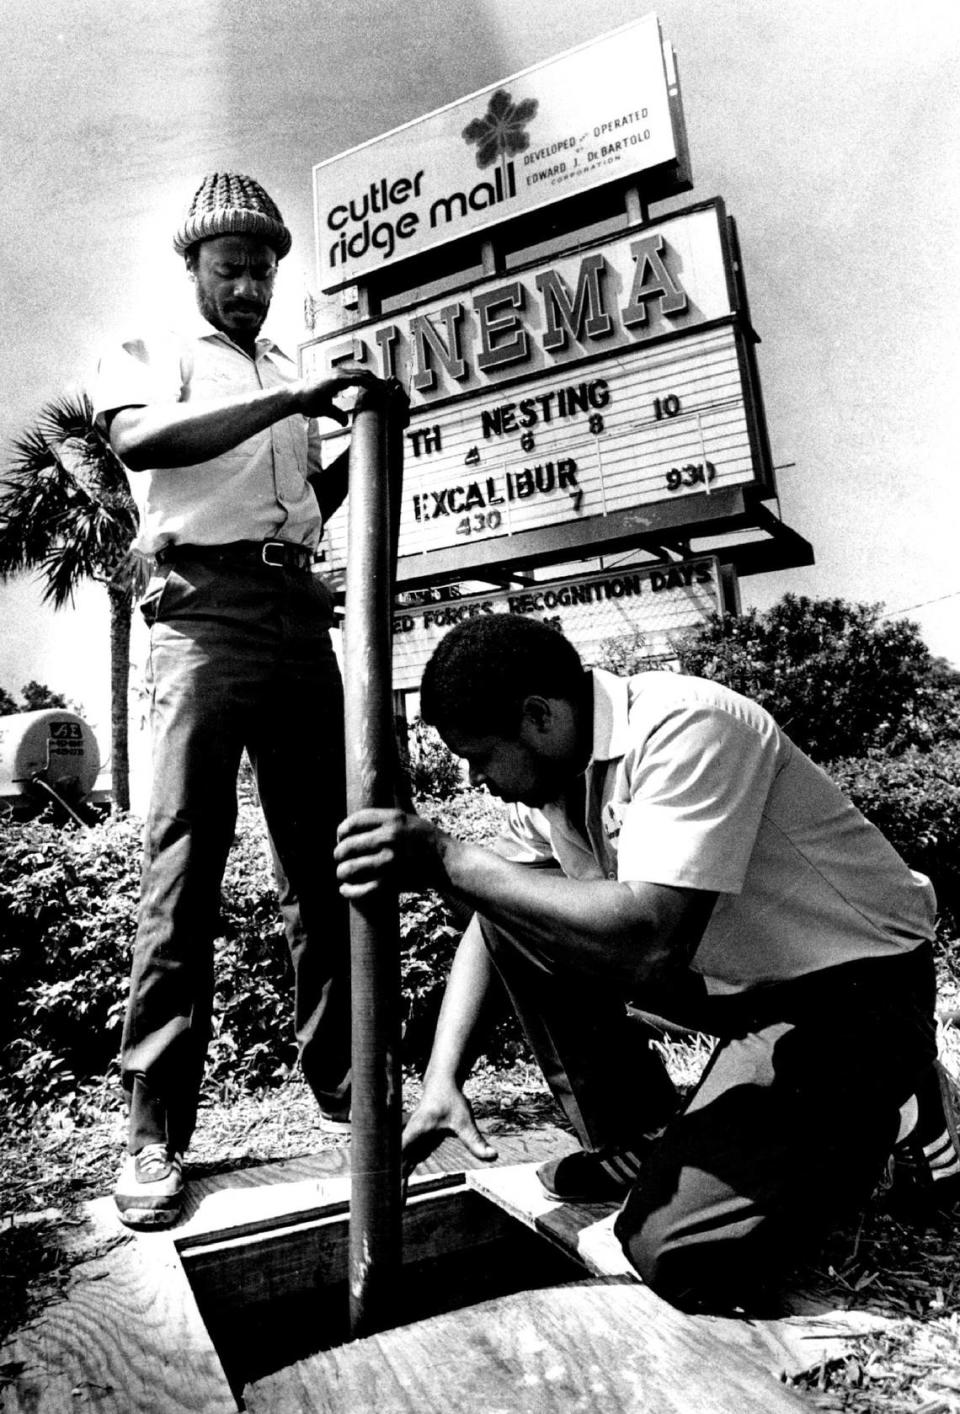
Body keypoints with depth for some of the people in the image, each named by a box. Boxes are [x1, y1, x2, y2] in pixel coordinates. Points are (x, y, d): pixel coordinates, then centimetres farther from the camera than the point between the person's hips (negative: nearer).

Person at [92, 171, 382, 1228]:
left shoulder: (290, 378, 27)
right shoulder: (146, 357, 13)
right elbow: (139, 440, -11)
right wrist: (287, 403, -18)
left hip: (300, 612, 5)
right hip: (203, 608, -5)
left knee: (321, 861, 4)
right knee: (181, 867, -8)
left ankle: (341, 1082, 14)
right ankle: (155, 1132, 0)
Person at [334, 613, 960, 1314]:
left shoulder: (687, 729, -27)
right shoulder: (548, 770, -2)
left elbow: (647, 932, -38)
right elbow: (491, 925, 3)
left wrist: (448, 860, -36)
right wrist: (442, 1080, -7)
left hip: (852, 988, -7)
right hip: (729, 973, 8)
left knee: (673, 1249, -19)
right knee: (515, 913, -5)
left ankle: (881, 1114, 6)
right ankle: (635, 1147, 8)